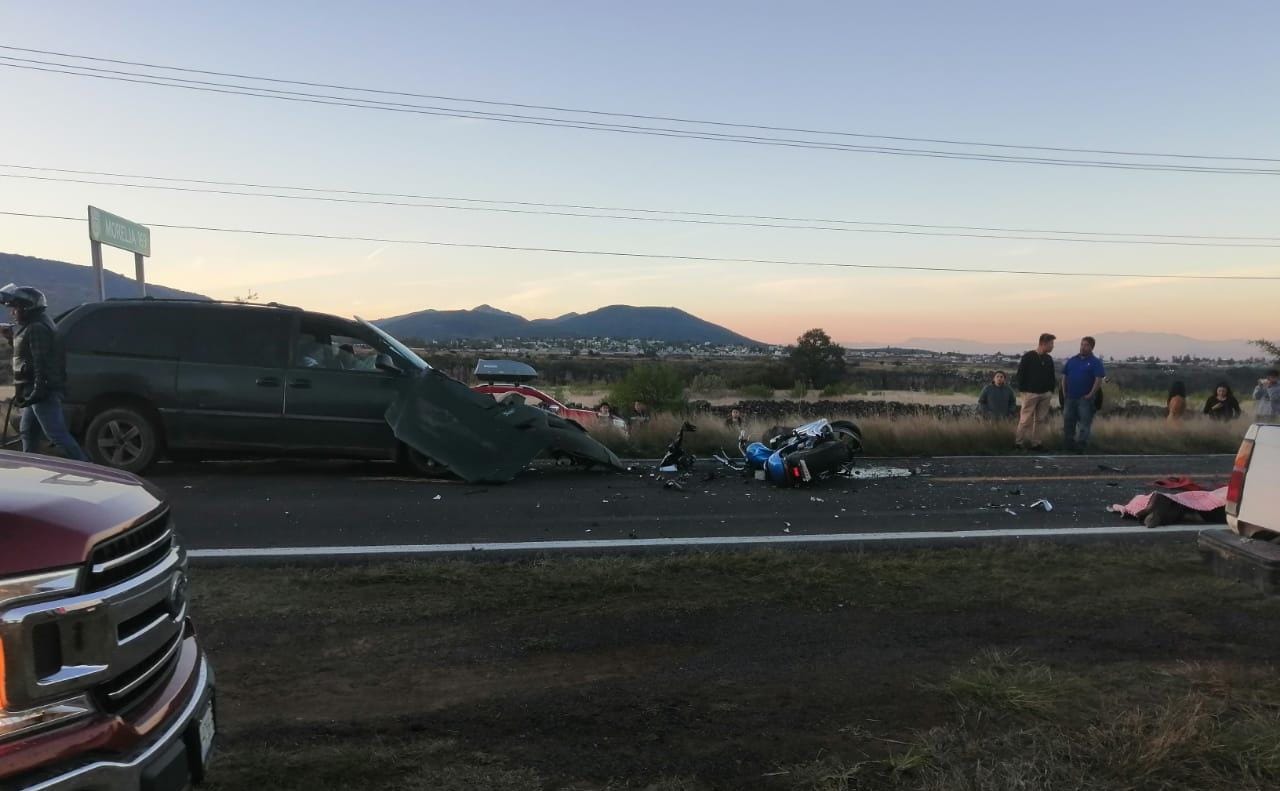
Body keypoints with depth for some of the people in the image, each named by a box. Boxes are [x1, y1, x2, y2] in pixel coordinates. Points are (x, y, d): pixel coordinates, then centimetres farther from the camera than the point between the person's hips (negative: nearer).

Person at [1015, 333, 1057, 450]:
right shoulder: (1028, 357, -8)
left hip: (1045, 394, 6)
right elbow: (1020, 374, -8)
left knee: (1040, 420, 7)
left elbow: (1052, 376, 18)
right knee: (1026, 420, -5)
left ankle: (1035, 442, 14)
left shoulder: (1049, 359, 10)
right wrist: (1022, 390, -10)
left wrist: (1051, 390, 9)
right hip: (1030, 393, -6)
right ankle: (1018, 442, 4)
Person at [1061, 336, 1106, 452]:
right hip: (1070, 398, 5)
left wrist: (1090, 395, -15)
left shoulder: (1095, 362, -3)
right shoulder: (1072, 360, 11)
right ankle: (1068, 443, 21)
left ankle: (1081, 445, 1)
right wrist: (1064, 393, 5)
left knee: (1084, 424, -3)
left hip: (1085, 398, -5)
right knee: (1068, 422, 10)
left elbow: (1098, 380, -11)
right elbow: (1064, 377, 13)